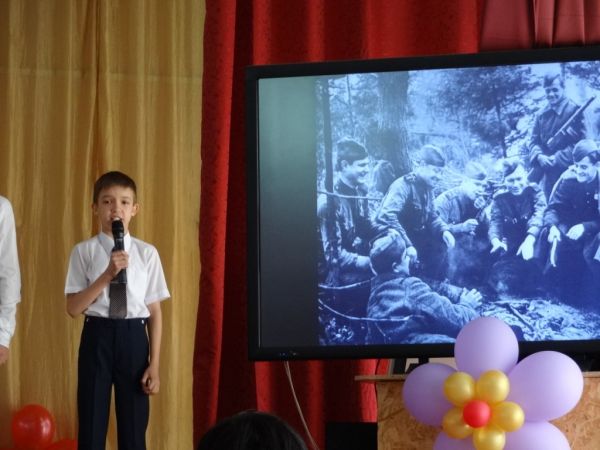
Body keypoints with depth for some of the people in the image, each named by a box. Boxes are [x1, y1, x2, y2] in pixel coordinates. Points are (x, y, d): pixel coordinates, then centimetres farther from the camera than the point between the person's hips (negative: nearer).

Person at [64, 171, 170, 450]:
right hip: (97, 336, -1)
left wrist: (154, 364, -2)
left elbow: (155, 312, 3)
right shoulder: (84, 251, 0)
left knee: (134, 427, 7)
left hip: (133, 336, 1)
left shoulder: (147, 253, 2)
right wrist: (107, 275, -17)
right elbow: (73, 308, -6)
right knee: (92, 426, 4)